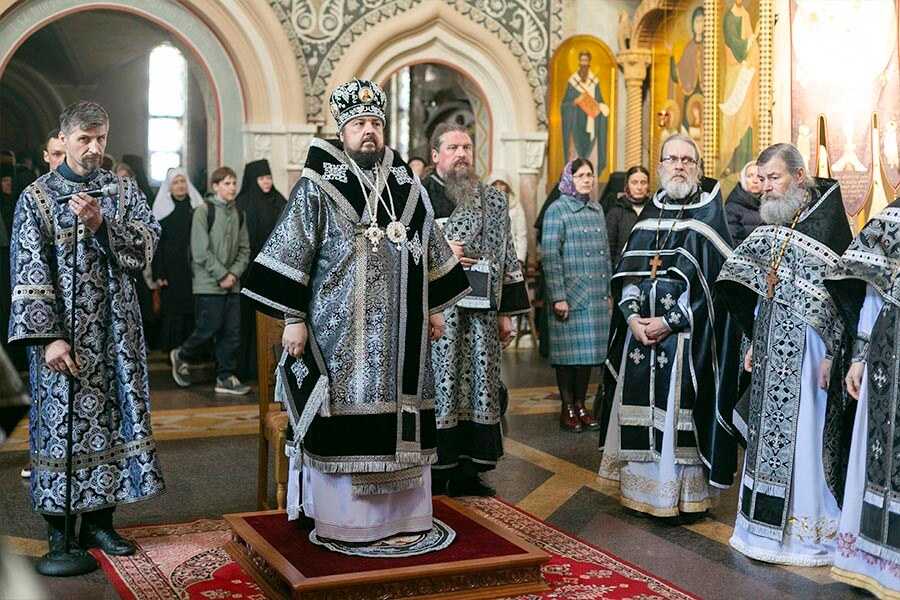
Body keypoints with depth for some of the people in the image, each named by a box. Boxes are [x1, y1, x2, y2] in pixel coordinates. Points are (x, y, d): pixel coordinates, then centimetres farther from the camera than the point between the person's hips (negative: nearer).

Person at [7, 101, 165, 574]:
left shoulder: (123, 190, 9)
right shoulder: (37, 196, -1)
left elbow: (148, 243, -5)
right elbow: (30, 274, -8)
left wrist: (101, 224, -21)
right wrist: (48, 336, -17)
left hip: (115, 331, 3)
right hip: (63, 331, -3)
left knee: (113, 420, 5)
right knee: (63, 426, -1)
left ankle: (99, 521, 17)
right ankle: (60, 532, 10)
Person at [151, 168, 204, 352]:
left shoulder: (196, 207, 10)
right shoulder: (162, 209, 4)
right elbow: (156, 244, 0)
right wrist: (159, 274, -8)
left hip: (193, 270, 2)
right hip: (172, 271, -2)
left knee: (193, 311, -2)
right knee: (173, 312, -4)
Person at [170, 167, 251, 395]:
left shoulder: (238, 214, 12)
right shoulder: (204, 211, -7)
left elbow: (244, 249, 12)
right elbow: (201, 251, -12)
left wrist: (234, 273, -4)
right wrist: (222, 275, -12)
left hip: (232, 284, 6)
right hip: (208, 283, -6)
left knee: (232, 333, 3)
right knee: (208, 329, -4)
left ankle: (226, 378, 12)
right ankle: (181, 356, 22)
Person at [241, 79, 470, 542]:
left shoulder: (407, 185, 10)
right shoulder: (317, 186, -4)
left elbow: (430, 250, 17)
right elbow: (291, 256, -6)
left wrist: (434, 308, 16)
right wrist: (293, 318, -10)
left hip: (400, 328, 5)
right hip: (341, 328, -4)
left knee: (396, 415, 9)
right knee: (345, 417, -1)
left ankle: (399, 508, 22)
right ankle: (343, 514, 10)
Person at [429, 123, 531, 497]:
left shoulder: (493, 200, 13)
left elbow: (506, 257, 14)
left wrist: (506, 312, 10)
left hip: (480, 314, 4)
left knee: (478, 385, 5)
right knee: (437, 386, -2)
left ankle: (467, 472, 14)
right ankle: (434, 474, 9)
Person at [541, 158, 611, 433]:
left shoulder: (597, 209, 14)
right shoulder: (557, 210, -4)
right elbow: (550, 256, -10)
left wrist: (607, 291, 14)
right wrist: (558, 296, -15)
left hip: (596, 295, 6)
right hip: (570, 294, -6)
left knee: (589, 350, 8)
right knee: (569, 349, -1)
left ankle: (581, 405, 17)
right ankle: (567, 409, 7)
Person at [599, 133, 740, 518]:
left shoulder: (710, 215, -2)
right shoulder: (649, 214, 13)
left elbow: (717, 279, -10)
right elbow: (627, 272, 10)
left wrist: (669, 321, -14)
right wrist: (633, 317, -7)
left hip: (686, 338, -5)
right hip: (640, 332, 5)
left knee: (680, 412, -4)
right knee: (642, 413, 7)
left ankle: (686, 495, 6)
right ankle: (643, 489, 17)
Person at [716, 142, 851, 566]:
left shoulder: (826, 221, -11)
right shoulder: (773, 225, 11)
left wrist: (831, 353, -18)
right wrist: (754, 344, 15)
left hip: (806, 349, -8)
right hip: (772, 349, 8)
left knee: (801, 439, -3)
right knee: (769, 436, 12)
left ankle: (808, 534, 10)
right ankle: (768, 526, 23)